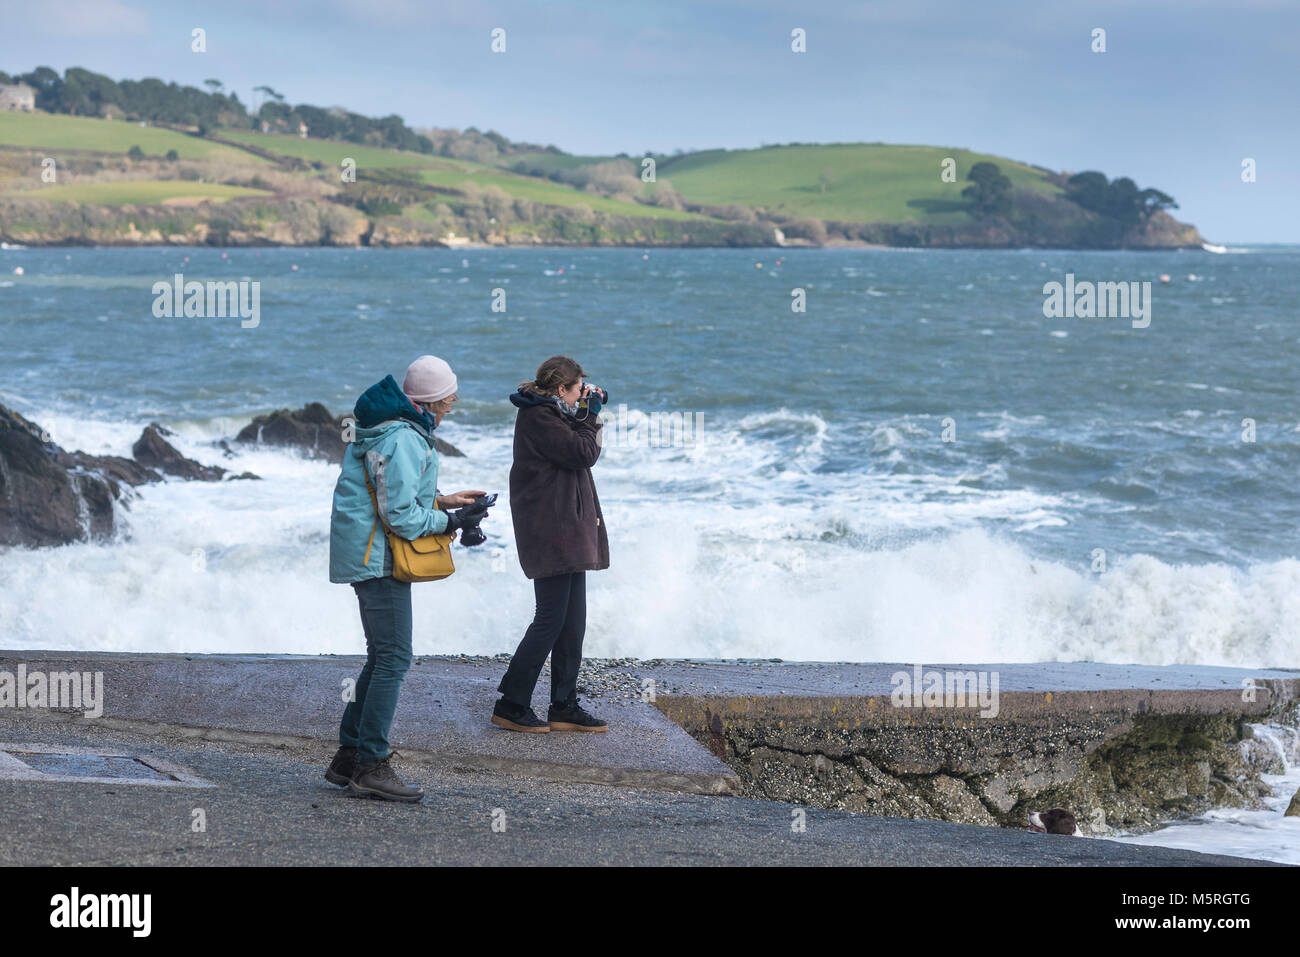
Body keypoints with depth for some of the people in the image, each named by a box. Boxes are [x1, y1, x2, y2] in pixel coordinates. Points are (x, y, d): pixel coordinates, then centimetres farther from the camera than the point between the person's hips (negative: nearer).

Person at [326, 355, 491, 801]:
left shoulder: (396, 429, 13)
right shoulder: (403, 441, -20)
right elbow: (401, 516, -21)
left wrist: (441, 500, 14)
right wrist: (449, 521, -10)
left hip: (369, 555, 11)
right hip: (379, 558, -11)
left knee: (383, 657, 15)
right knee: (393, 659, -9)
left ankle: (348, 759, 19)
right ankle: (371, 767, -7)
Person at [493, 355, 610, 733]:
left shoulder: (549, 414, 17)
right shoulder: (538, 418, -13)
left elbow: (578, 452, 27)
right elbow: (584, 453, -18)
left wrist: (589, 410, 16)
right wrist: (590, 413, -4)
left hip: (568, 535, 11)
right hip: (552, 535, -11)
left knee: (572, 622, 10)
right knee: (551, 620, -9)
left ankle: (564, 707, 14)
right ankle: (511, 705, -4)